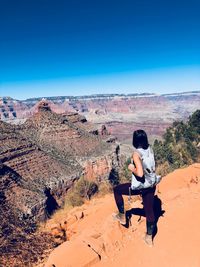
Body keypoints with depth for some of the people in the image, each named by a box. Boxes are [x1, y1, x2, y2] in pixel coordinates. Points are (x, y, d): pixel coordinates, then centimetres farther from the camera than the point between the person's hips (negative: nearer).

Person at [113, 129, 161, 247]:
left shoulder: (137, 154, -23)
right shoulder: (150, 149, -1)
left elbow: (140, 173, -30)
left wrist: (131, 168, -12)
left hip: (140, 186, -7)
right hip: (152, 184, 7)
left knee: (117, 189, 16)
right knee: (149, 210, 19)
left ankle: (122, 216, 27)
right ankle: (149, 238, 35)